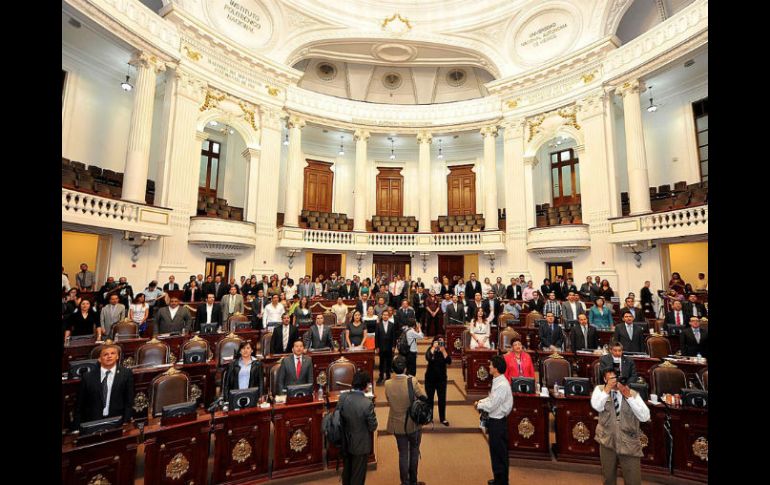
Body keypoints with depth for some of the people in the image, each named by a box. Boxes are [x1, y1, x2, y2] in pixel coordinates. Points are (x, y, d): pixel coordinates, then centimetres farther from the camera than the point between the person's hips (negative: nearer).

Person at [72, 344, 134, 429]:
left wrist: (125, 423, -6)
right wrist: (76, 429, 4)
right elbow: (79, 406, 10)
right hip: (92, 424, 2)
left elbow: (129, 402, 2)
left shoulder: (126, 374, 1)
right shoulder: (88, 378, 4)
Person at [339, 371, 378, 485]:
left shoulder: (342, 397, -17)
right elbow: (373, 427, -18)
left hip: (345, 442, 4)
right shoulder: (367, 403, -30)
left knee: (346, 470, 28)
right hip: (360, 445, -4)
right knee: (358, 475, 19)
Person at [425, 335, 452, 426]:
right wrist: (434, 347, -28)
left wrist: (443, 351, -25)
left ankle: (443, 418, 24)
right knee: (429, 398, 11)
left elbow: (449, 362, -17)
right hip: (430, 378, -1)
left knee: (442, 399, 6)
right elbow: (428, 358, -29)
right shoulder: (430, 350, -9)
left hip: (442, 378, 1)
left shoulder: (445, 351, -4)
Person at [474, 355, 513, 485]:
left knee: (499, 453, 8)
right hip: (495, 420, 9)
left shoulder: (502, 385, -27)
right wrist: (480, 401, 0)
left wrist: (479, 405, -11)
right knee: (496, 451, 22)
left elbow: (491, 406, -26)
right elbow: (491, 398, 14)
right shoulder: (497, 381, 3)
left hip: (498, 422, -9)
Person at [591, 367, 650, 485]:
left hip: (629, 443, 0)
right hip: (607, 440, 0)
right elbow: (597, 407, -20)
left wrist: (628, 396, -20)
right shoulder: (600, 389, -3)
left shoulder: (633, 393, -2)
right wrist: (608, 388, -22)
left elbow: (645, 417, -13)